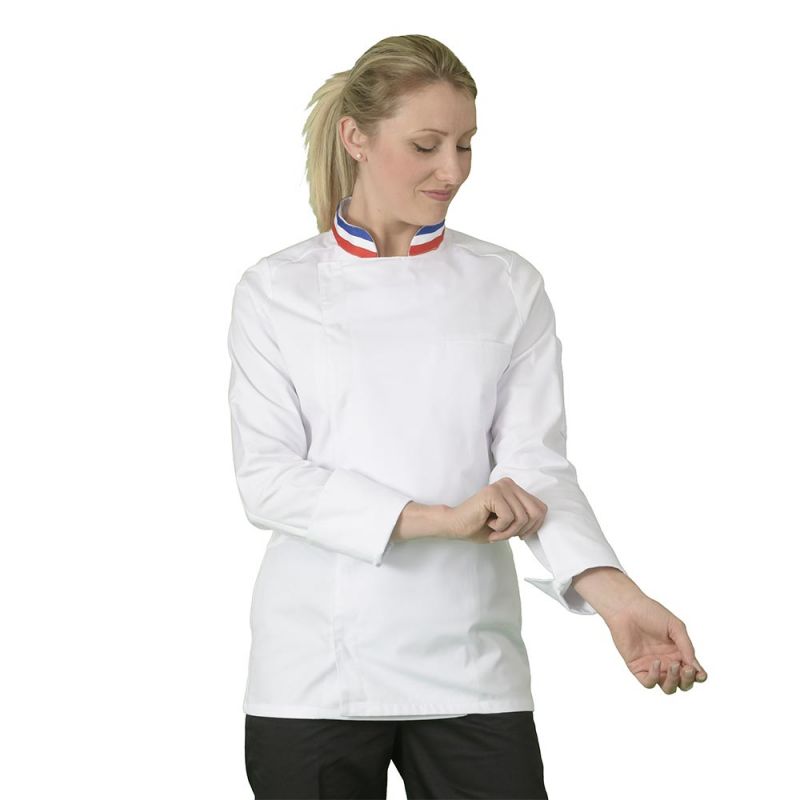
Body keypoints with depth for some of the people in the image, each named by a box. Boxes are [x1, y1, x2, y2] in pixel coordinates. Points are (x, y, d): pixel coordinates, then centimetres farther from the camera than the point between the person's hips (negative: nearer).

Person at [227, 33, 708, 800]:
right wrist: (439, 517, -18)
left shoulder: (509, 288, 4)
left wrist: (610, 590, -23)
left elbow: (536, 461, -4)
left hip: (467, 659, 1)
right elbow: (267, 477, -7)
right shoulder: (276, 291, 0)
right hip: (318, 667, -1)